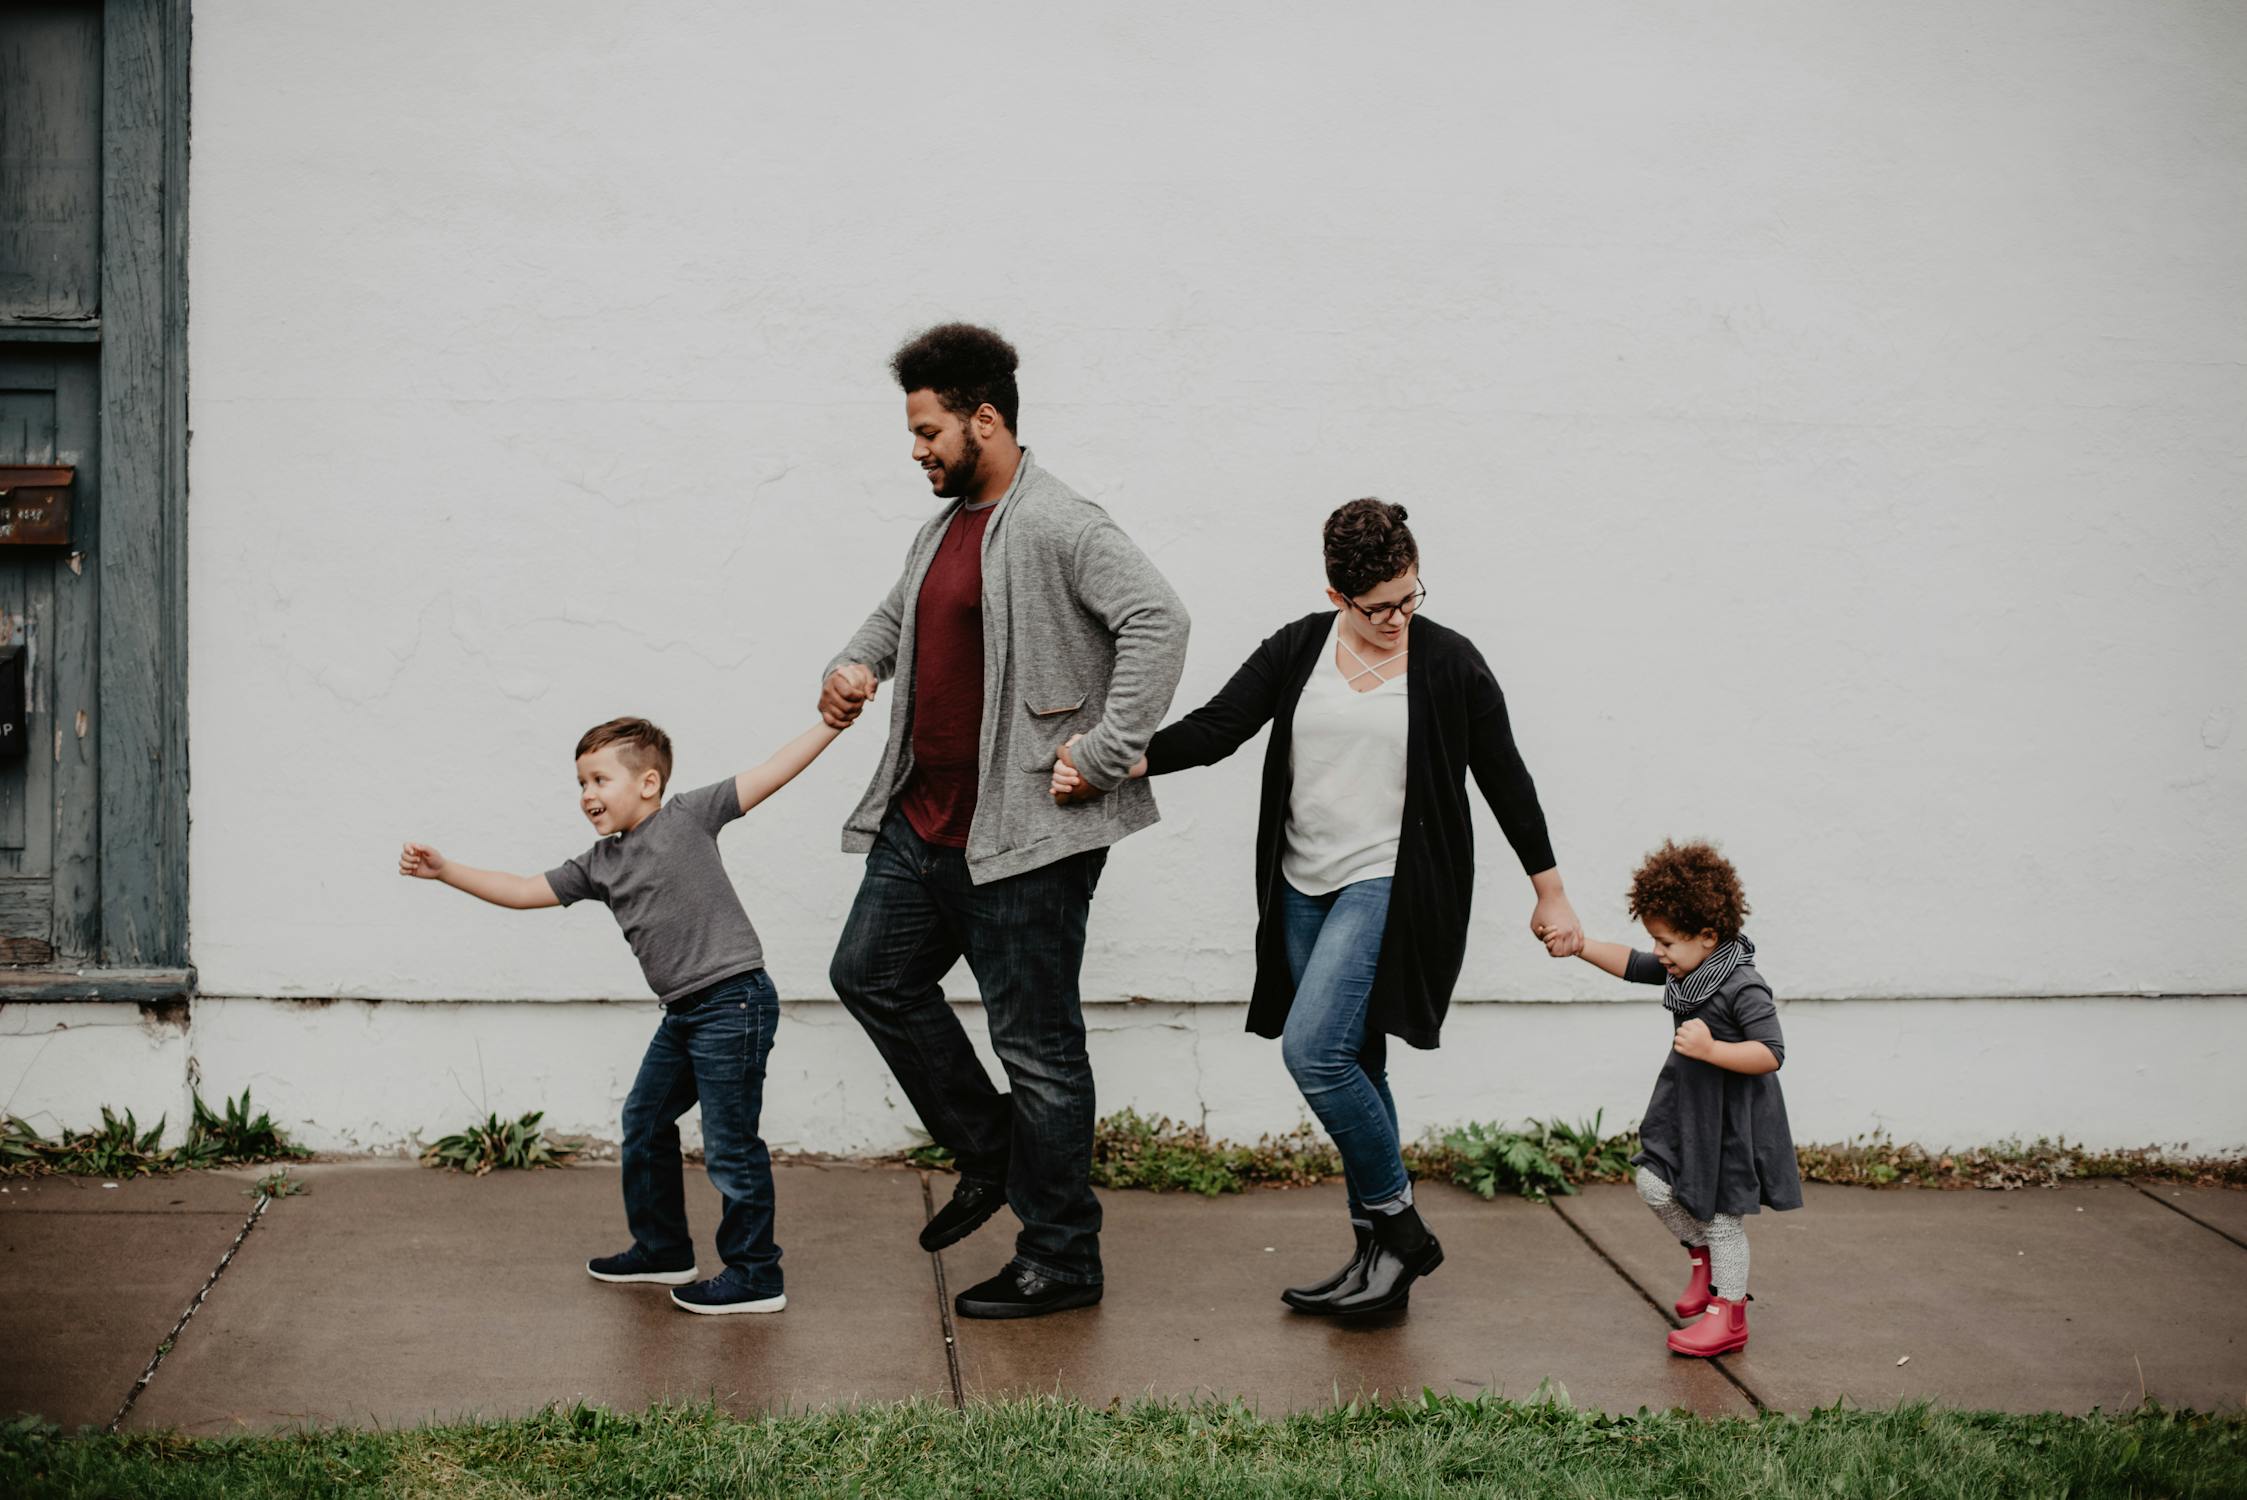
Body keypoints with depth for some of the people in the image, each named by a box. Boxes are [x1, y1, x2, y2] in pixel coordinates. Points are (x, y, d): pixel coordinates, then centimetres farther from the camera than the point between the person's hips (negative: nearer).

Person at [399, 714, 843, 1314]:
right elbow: (524, 891, 14)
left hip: (733, 1000, -9)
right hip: (682, 1012, 9)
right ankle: (662, 1249, 36)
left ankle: (755, 1276, 7)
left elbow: (773, 771, -8)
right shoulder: (598, 866, 12)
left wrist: (834, 720, -13)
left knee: (730, 1143, -4)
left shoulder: (687, 816, -7)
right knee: (645, 1122, 18)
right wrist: (445, 871, 8)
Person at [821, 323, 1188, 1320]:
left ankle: (1062, 1263, 10)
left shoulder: (1058, 526, -16)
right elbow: (897, 613, 32)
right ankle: (990, 1155, 30)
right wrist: (855, 665, 10)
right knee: (872, 974, 17)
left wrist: (1104, 754, -26)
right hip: (924, 822, 10)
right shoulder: (945, 528, 14)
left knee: (1035, 1042, -2)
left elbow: (1157, 619, -27)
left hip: (1024, 834, -10)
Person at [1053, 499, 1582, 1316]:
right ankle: (1382, 1254, 18)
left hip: (1391, 887, -5)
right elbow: (1213, 728, -1)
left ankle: (1397, 1225, -3)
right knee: (1350, 1068, 9)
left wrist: (1551, 895, 8)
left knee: (1314, 1048, -19)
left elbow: (1504, 779, 3)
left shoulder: (1450, 663, -4)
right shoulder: (1299, 649, 5)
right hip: (1306, 889, 5)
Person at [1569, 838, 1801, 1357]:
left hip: (1731, 1118, -8)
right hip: (1686, 1107, 8)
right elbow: (1630, 965, 14)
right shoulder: (1683, 970, 2)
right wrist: (1579, 945, 4)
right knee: (1655, 1185, 3)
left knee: (1720, 1211, 2)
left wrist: (1711, 1050, -35)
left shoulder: (1742, 987, -24)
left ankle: (1727, 1314, 16)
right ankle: (1703, 1255, 28)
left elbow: (1771, 1054, -27)